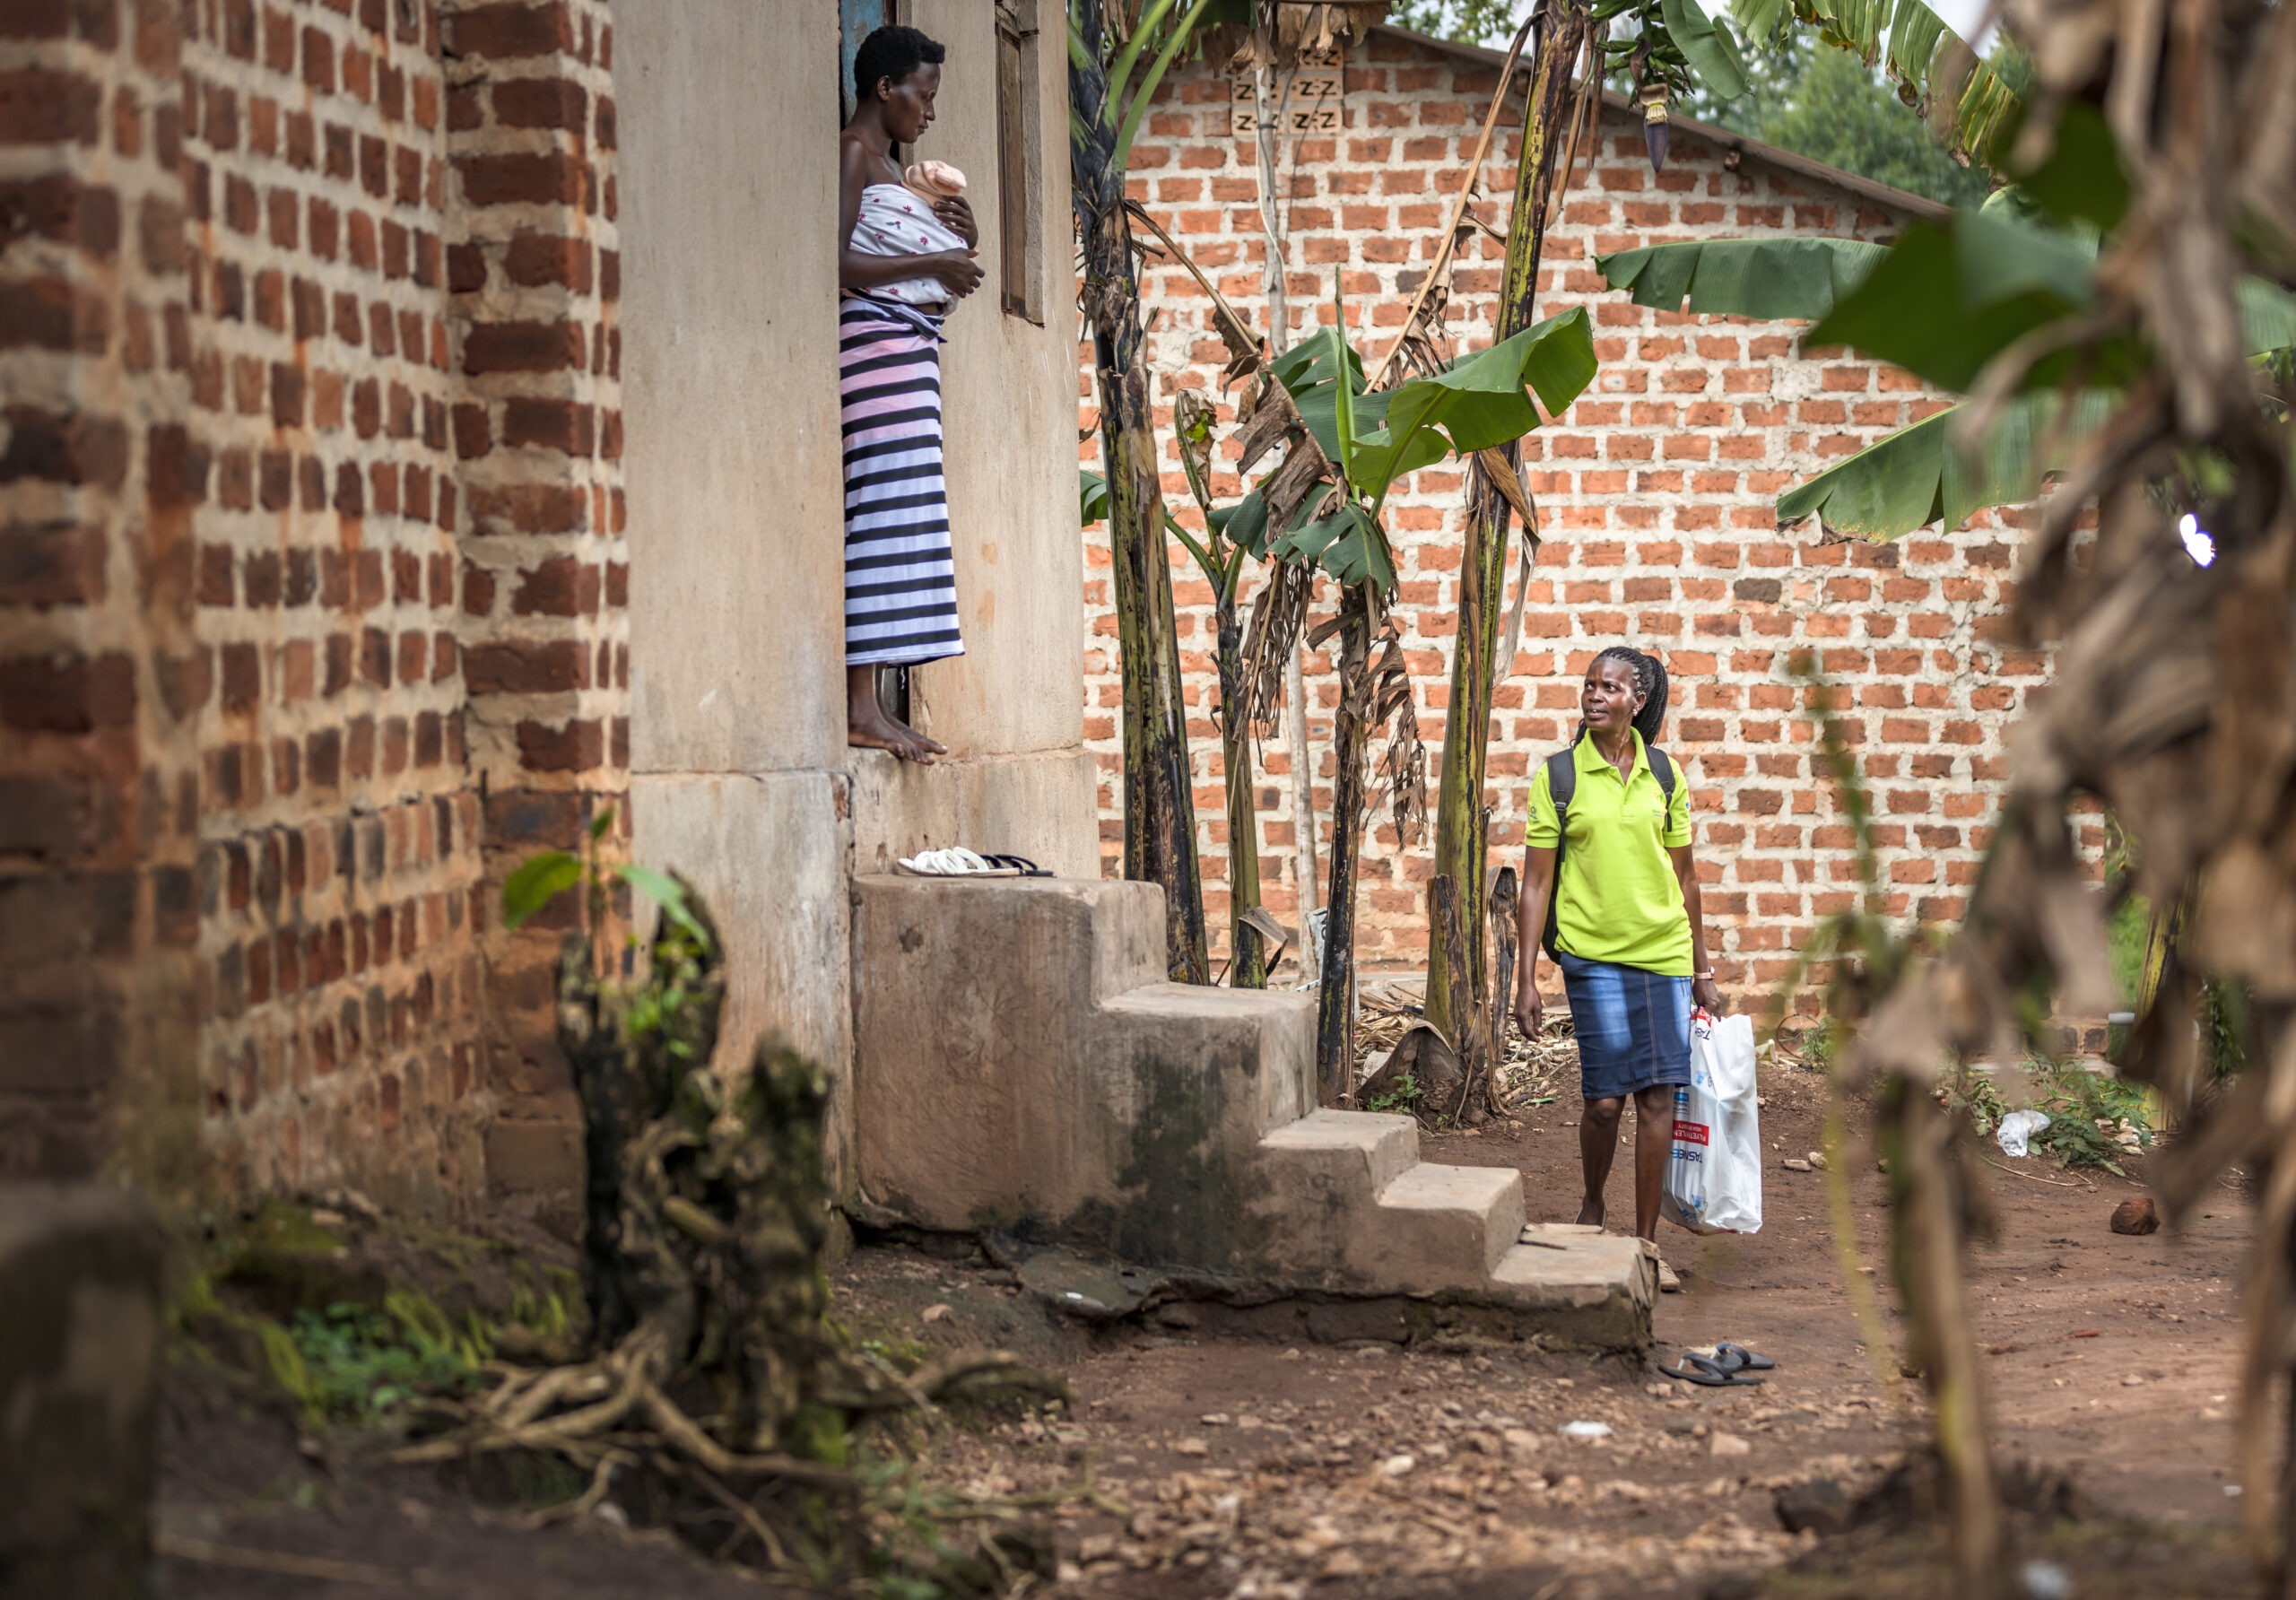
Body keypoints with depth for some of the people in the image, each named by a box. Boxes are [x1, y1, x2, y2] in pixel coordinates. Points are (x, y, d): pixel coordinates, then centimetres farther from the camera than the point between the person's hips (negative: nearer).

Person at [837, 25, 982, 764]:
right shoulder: (853, 151, -5)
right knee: (885, 512, -15)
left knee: (899, 521, 4)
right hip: (874, 340, -10)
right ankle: (861, 705, -19)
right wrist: (934, 262, -14)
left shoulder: (886, 168, 23)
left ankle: (870, 703, 1)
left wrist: (961, 243, 11)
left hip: (911, 351, 10)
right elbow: (835, 266, -16)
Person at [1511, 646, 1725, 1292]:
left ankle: (1647, 1244, 8)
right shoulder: (1558, 774, 0)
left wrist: (1702, 970, 14)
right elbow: (1536, 882, 1)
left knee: (1658, 1096, 0)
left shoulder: (1664, 774, 7)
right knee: (1605, 1098, -5)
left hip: (1665, 953, 2)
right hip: (1595, 954, -2)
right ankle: (1592, 1207, 24)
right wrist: (1526, 978, -4)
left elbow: (1684, 876, 13)